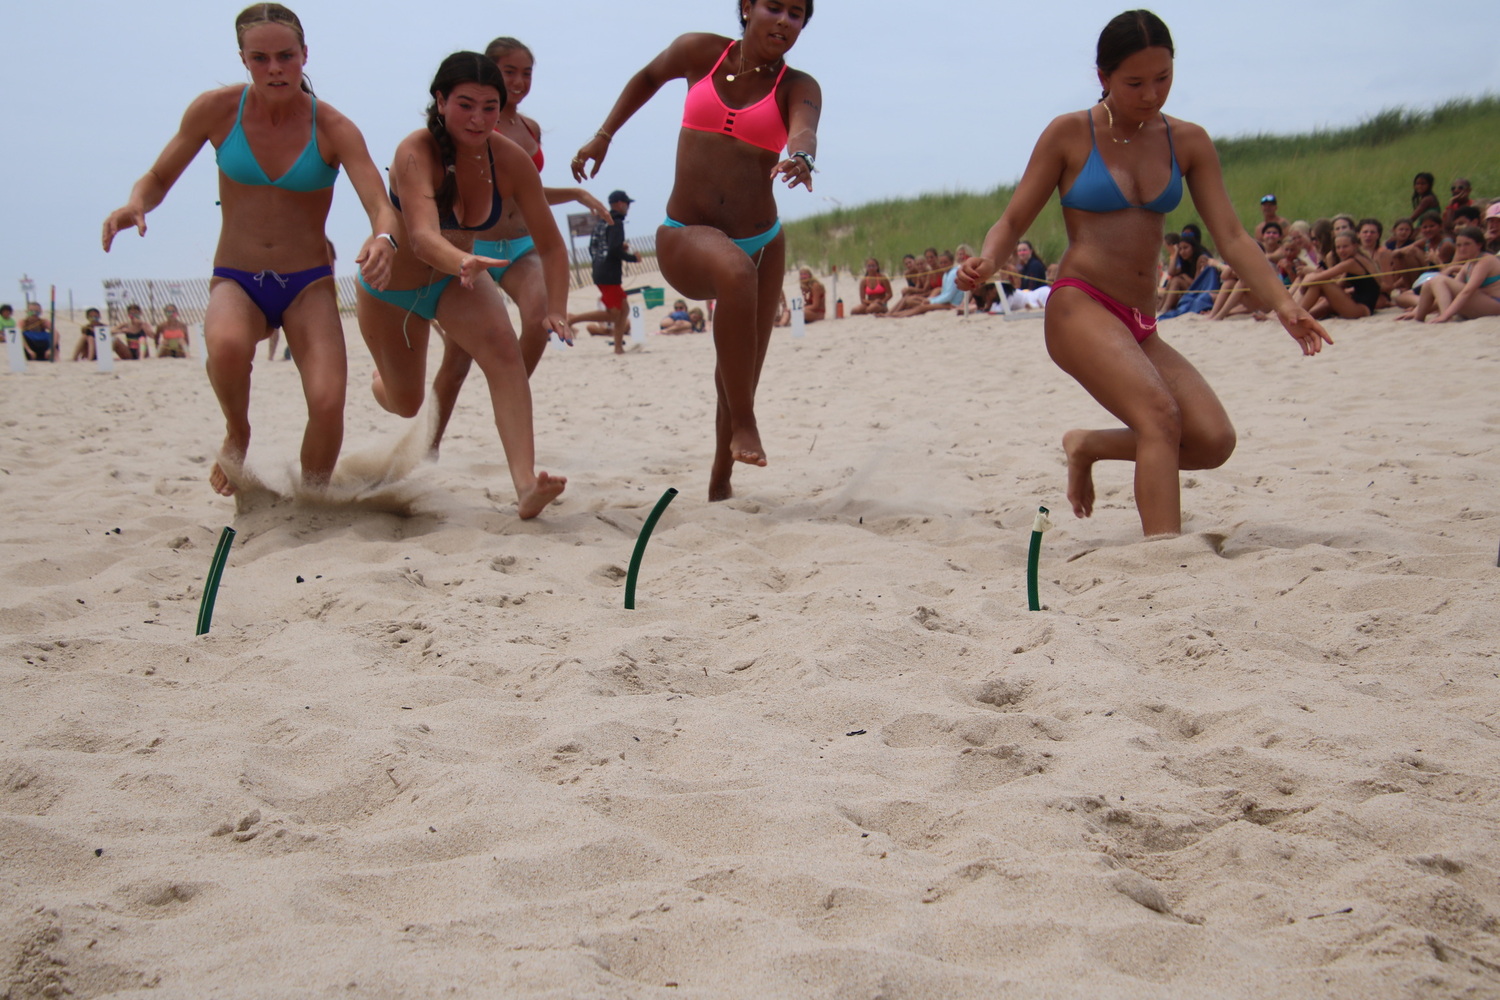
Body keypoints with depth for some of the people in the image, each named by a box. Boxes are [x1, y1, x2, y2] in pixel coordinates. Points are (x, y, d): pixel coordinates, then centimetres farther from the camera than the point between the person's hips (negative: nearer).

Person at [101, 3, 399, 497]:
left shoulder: (332, 129, -7)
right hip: (235, 281, 0)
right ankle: (237, 434, -4)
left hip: (308, 285, 0)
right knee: (227, 344, -36)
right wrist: (135, 204, -18)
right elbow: (159, 178, 6)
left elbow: (381, 207, -18)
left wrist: (383, 240, -43)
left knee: (328, 403, -21)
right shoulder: (216, 110, -4)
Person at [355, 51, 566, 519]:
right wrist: (462, 263, -70)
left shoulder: (510, 160, -22)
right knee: (405, 402, 13)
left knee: (503, 348, -28)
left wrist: (556, 310, -33)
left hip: (457, 280, 2)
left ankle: (526, 485, -37)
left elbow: (550, 244, -17)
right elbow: (423, 237, -48)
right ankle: (380, 382, 54)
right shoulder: (415, 153, -33)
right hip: (391, 287, -2)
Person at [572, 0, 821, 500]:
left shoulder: (797, 87, -1)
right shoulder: (701, 52, 1)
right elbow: (650, 76, 22)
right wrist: (604, 135, 18)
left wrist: (801, 158, -48)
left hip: (763, 244, 3)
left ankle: (721, 481, 30)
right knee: (736, 270, -38)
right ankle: (743, 423, -32)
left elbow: (804, 129, -25)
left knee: (739, 377, 8)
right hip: (686, 237, -2)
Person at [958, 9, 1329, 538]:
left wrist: (1282, 304, -10)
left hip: (1140, 328, 5)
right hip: (1080, 308, -5)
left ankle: (1089, 446, 11)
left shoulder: (1188, 142, 9)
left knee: (1214, 440, -13)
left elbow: (1231, 236, 4)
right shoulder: (1069, 135, -1)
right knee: (1160, 416, -29)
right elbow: (1013, 221, 1)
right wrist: (986, 261, -22)